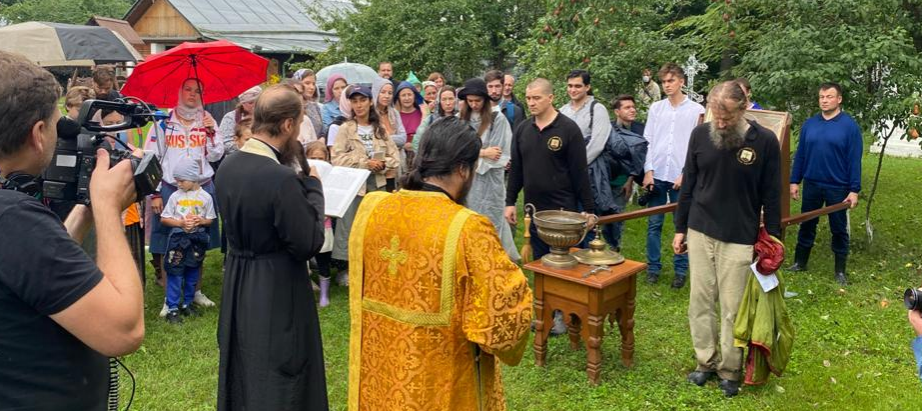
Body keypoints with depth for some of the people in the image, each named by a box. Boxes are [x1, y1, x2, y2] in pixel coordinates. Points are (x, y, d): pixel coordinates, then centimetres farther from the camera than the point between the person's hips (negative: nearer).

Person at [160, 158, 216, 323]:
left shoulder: (205, 197, -1)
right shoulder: (175, 196, -2)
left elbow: (210, 220, 5)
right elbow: (163, 219, 1)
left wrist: (201, 221, -16)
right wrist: (180, 223, -14)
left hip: (197, 238, 1)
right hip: (178, 237, -1)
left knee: (192, 274, 13)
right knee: (175, 274, -2)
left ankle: (187, 303, 28)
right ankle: (172, 308, 5)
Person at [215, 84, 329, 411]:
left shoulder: (227, 168, -1)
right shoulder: (283, 178, -27)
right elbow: (309, 244, -20)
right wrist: (313, 186, -9)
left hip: (238, 287, 8)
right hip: (278, 292, -8)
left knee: (243, 378, 25)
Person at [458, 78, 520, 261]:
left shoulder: (497, 119, -5)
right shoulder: (460, 119, 6)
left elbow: (498, 153, -9)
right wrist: (482, 152, -9)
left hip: (489, 181, -4)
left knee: (490, 222, 2)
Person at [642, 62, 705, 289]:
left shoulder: (696, 110, -1)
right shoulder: (656, 108, 8)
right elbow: (647, 141, 6)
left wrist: (685, 174, -9)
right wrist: (648, 171, -3)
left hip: (681, 177, -2)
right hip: (656, 176, 3)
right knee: (654, 224, 6)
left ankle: (681, 270, 13)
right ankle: (653, 267, 15)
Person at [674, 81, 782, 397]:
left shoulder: (765, 141, -9)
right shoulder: (700, 135, -1)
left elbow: (771, 197, -3)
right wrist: (680, 228, 8)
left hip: (739, 239, -3)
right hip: (700, 233, 3)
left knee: (732, 308, 4)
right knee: (700, 302, 10)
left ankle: (730, 369, 20)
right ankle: (705, 362, 25)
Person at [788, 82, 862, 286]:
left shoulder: (850, 125, -8)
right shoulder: (809, 124, 3)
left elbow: (854, 160, -10)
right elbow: (800, 154, 7)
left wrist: (854, 190, -13)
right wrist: (794, 181, 4)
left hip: (838, 188, -3)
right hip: (811, 185, 3)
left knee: (839, 229, 9)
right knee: (806, 225, 14)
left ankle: (840, 270, 20)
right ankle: (800, 262, 27)